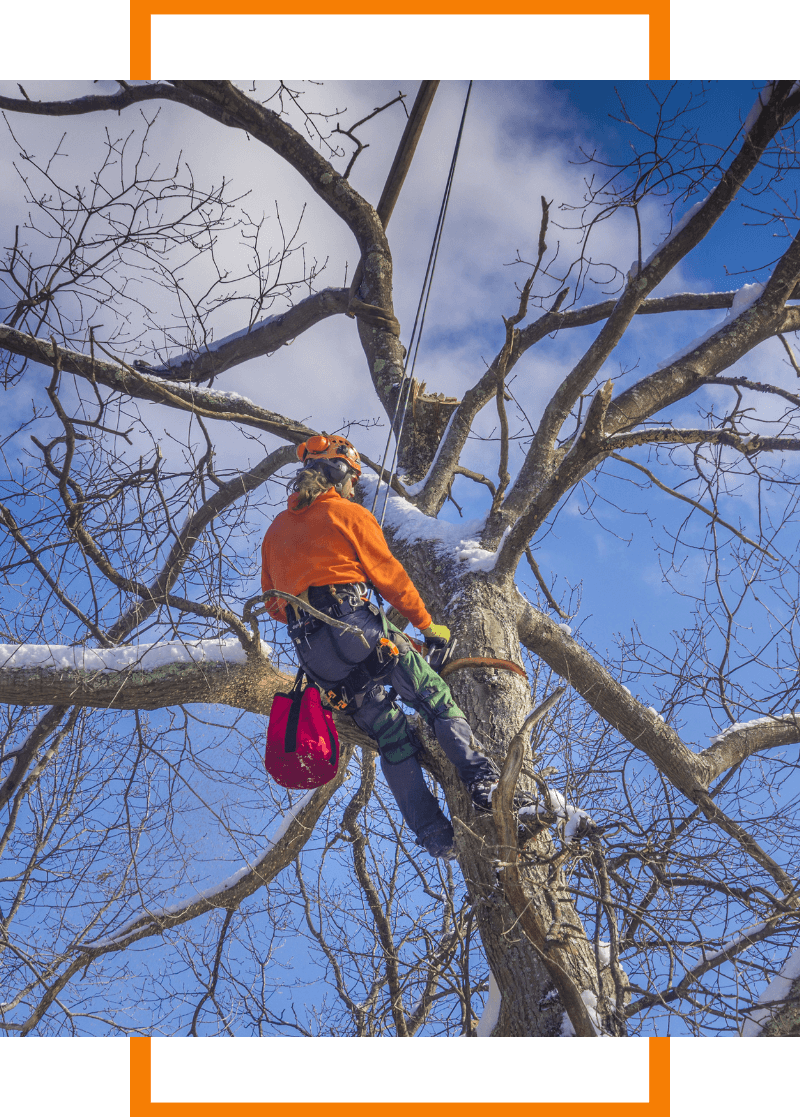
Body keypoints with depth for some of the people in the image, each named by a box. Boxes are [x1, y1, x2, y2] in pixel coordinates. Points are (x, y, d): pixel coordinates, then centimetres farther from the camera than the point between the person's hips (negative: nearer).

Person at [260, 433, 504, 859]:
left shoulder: (275, 530, 23)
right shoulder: (348, 513, 5)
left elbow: (273, 603, 25)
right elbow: (389, 576, 4)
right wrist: (427, 624, 13)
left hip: (311, 650, 6)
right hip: (357, 625, -6)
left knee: (391, 738, 8)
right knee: (435, 699, 3)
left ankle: (435, 835, 2)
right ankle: (480, 779, -13)